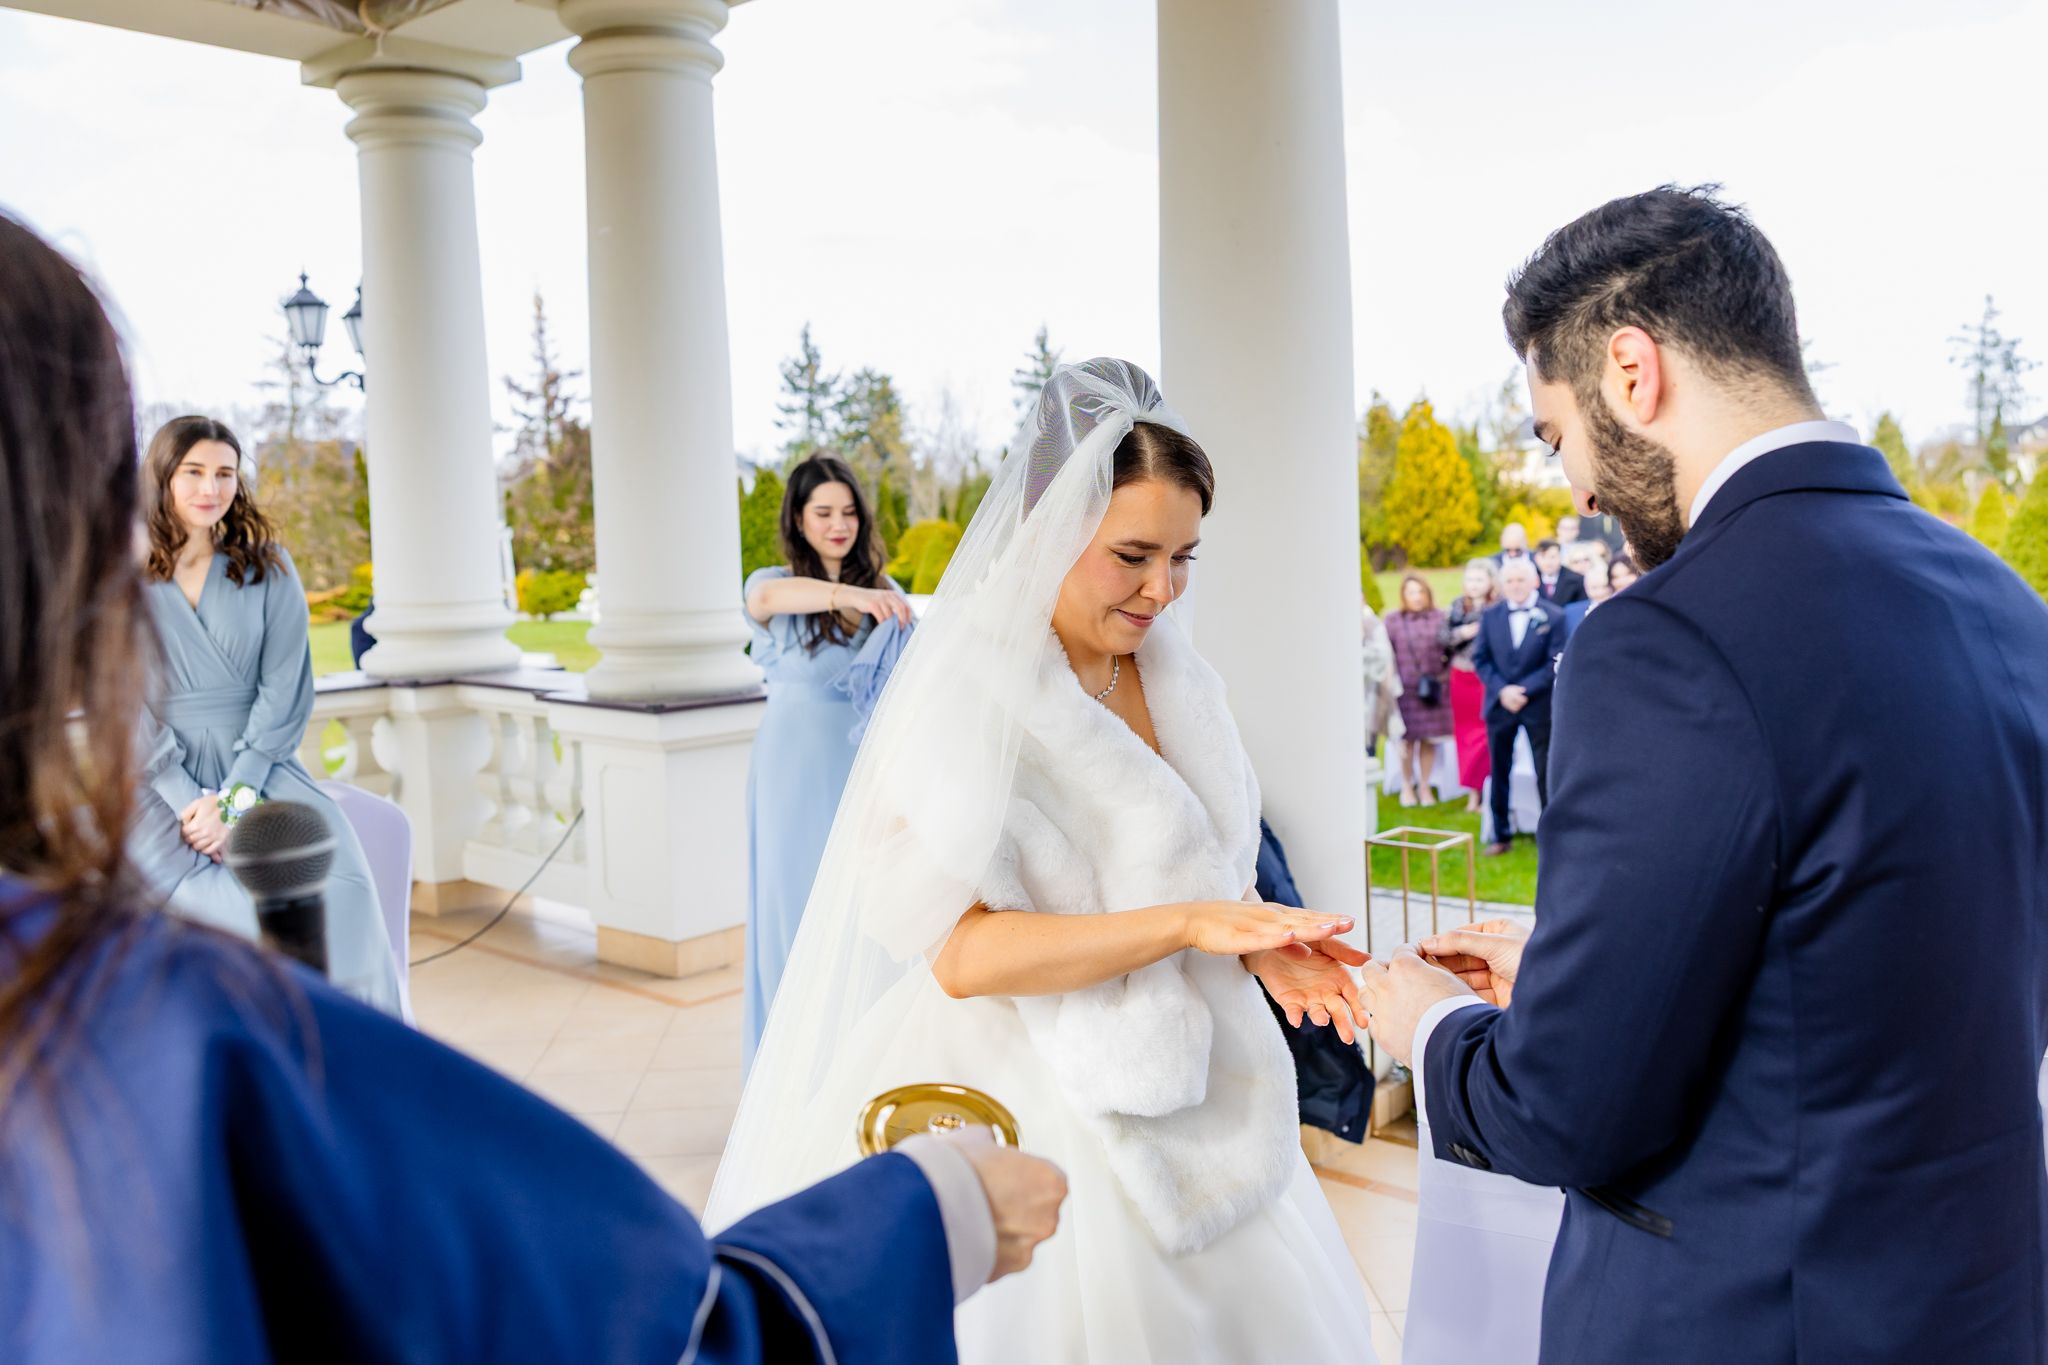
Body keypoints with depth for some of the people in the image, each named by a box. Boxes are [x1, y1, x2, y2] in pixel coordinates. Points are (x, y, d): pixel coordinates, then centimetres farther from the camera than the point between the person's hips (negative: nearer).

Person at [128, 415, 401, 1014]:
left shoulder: (267, 567, 8)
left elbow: (286, 690, 2)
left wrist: (233, 799, -9)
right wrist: (189, 800, -12)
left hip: (257, 766, 1)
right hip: (160, 777, -1)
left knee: (337, 885, -28)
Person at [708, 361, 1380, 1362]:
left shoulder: (1177, 681, 5)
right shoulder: (973, 699, -16)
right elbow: (959, 951, -22)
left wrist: (1258, 942, -8)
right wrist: (1186, 923, -27)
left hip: (1177, 1104, 7)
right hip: (1033, 1100, -6)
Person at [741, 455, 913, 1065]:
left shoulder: (884, 590, 9)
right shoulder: (775, 585, -2)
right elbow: (770, 596, -28)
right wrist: (850, 595, -45)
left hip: (865, 770, 3)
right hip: (798, 775, -3)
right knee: (799, 903, 4)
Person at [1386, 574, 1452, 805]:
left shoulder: (1440, 617, 3)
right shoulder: (1393, 621, 1)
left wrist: (1445, 674, 0)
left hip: (1434, 688, 1)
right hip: (1405, 689, -1)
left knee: (1429, 739, 6)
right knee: (1408, 739, 5)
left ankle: (1424, 786, 17)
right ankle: (1407, 786, 18)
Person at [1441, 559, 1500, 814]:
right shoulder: (1457, 607, 8)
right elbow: (1443, 638, 4)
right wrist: (1461, 633, -13)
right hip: (1461, 676, 5)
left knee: (1488, 733, -2)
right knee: (1466, 732, 9)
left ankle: (1489, 790, 7)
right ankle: (1473, 792, 19)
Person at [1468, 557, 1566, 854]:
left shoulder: (1553, 616, -4)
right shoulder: (1490, 615, 4)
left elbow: (1555, 663, -7)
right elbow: (1480, 659, 2)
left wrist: (1524, 691, -16)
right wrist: (1502, 690, -12)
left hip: (1538, 705, -3)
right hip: (1499, 704, 3)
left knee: (1545, 772, 4)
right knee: (1499, 772, 8)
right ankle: (1501, 834, 18)